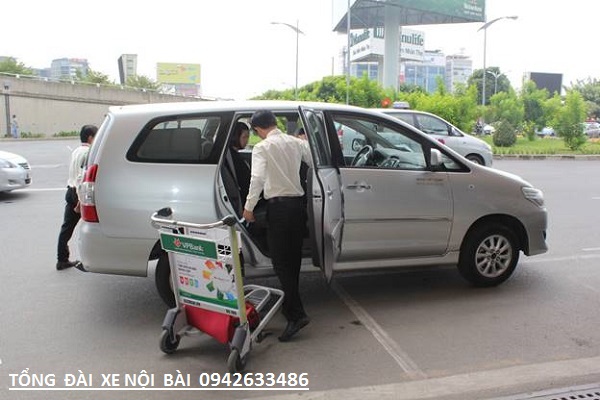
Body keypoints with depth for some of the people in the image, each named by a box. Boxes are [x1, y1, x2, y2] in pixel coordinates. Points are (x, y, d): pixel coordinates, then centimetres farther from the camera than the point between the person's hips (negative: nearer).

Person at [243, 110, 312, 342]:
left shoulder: (262, 148, -7)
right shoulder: (296, 143, 8)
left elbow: (257, 178, -18)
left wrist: (249, 206, -14)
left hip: (279, 206, -6)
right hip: (298, 203, 6)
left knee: (280, 261, -4)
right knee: (293, 258, 15)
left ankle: (296, 314, -11)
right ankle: (290, 304, 28)